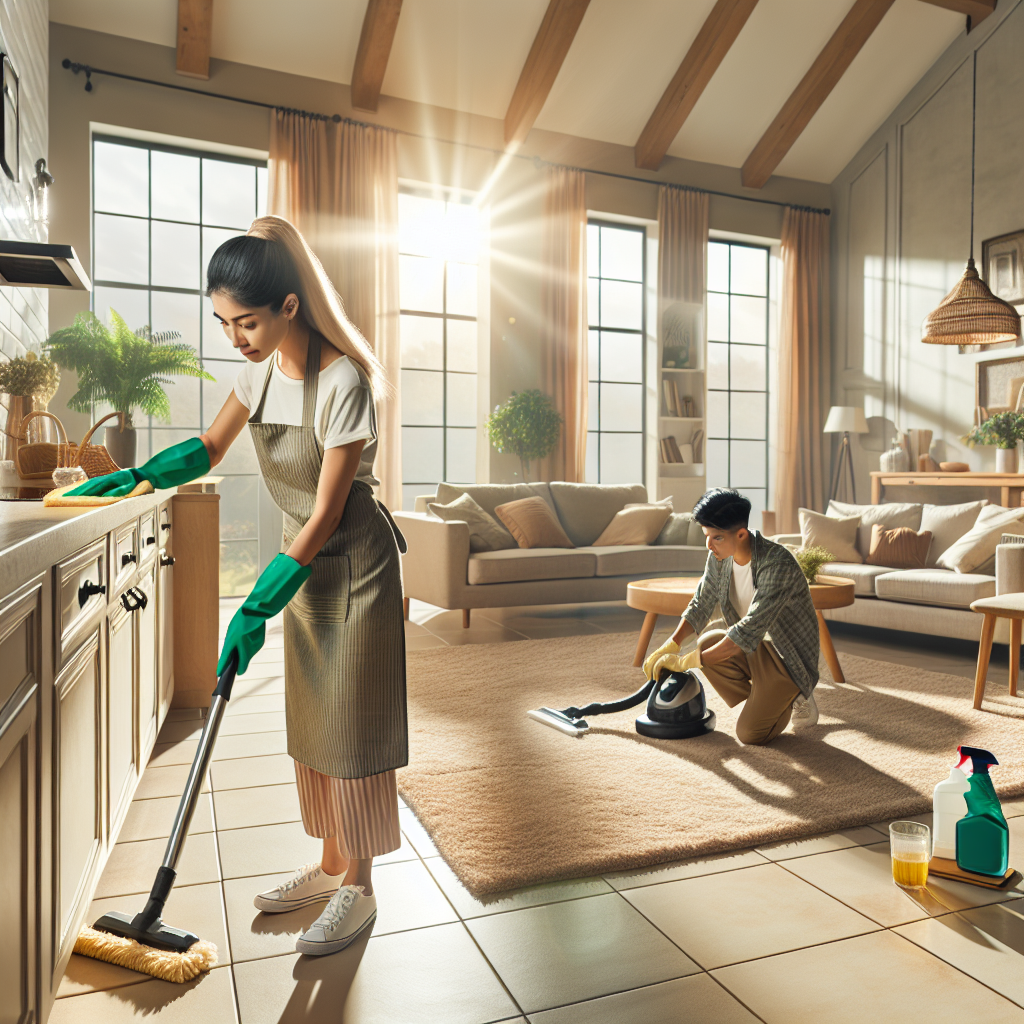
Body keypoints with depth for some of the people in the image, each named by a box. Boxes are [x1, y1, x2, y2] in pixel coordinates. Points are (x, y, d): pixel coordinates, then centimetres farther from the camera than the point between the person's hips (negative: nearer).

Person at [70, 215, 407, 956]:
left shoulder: (342, 381, -25)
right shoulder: (262, 369, 0)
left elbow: (326, 514, -24)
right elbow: (210, 449, 13)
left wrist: (256, 609, -22)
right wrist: (137, 476, -4)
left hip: (355, 562, -8)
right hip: (305, 559, 8)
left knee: (351, 723, 1)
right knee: (311, 721, 14)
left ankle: (358, 890, 17)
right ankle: (331, 866, 30)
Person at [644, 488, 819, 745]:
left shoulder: (778, 564, -32)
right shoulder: (719, 557, -9)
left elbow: (749, 631, -36)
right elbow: (700, 606, 1)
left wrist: (686, 662, -35)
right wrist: (670, 646, -16)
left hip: (789, 655, -7)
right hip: (757, 646, 7)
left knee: (749, 734, -17)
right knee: (707, 642, -21)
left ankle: (795, 699, 12)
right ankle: (763, 703, 1)